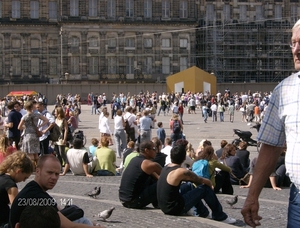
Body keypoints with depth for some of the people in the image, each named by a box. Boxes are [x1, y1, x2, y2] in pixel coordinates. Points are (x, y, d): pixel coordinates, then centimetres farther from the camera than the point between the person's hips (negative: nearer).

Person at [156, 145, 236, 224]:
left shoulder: (166, 168, 5)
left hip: (163, 206, 8)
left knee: (189, 185, 26)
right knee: (205, 188, 0)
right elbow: (207, 182, -4)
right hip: (174, 209, -8)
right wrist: (209, 184, 17)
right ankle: (220, 217, 17)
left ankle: (203, 213, 39)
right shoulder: (181, 172, -19)